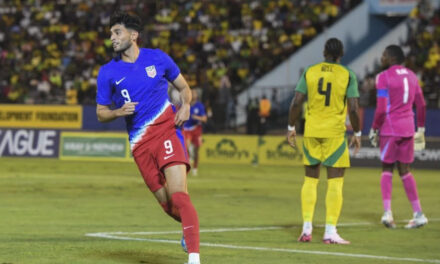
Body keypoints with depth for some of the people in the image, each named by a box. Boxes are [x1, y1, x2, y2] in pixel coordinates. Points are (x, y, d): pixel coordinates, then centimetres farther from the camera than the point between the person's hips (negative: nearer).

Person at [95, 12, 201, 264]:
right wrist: (118, 112, -10)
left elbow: (183, 86, 16)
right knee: (166, 202, 4)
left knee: (178, 194, -19)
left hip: (167, 129, -3)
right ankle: (191, 224, 38)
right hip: (140, 142, 3)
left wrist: (185, 105, -5)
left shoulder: (157, 58, 4)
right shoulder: (108, 72, 6)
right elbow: (101, 112, 11)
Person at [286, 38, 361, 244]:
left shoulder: (309, 72, 3)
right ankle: (330, 232, -4)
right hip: (335, 132, -3)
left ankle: (307, 229, 9)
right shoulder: (347, 75, -3)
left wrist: (291, 127, 10)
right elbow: (353, 109, -9)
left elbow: (296, 103, -1)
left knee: (310, 179, 12)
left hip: (311, 132, 3)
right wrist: (357, 134, 3)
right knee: (335, 182, 1)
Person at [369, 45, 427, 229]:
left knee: (387, 169, 5)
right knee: (404, 171, 11)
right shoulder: (411, 76, 11)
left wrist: (374, 130, -4)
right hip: (408, 128, 5)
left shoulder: (383, 77, -10)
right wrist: (421, 129, 20)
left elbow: (381, 110, -14)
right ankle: (418, 213, 5)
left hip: (390, 129, -5)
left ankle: (387, 212, -9)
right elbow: (421, 105, 14)